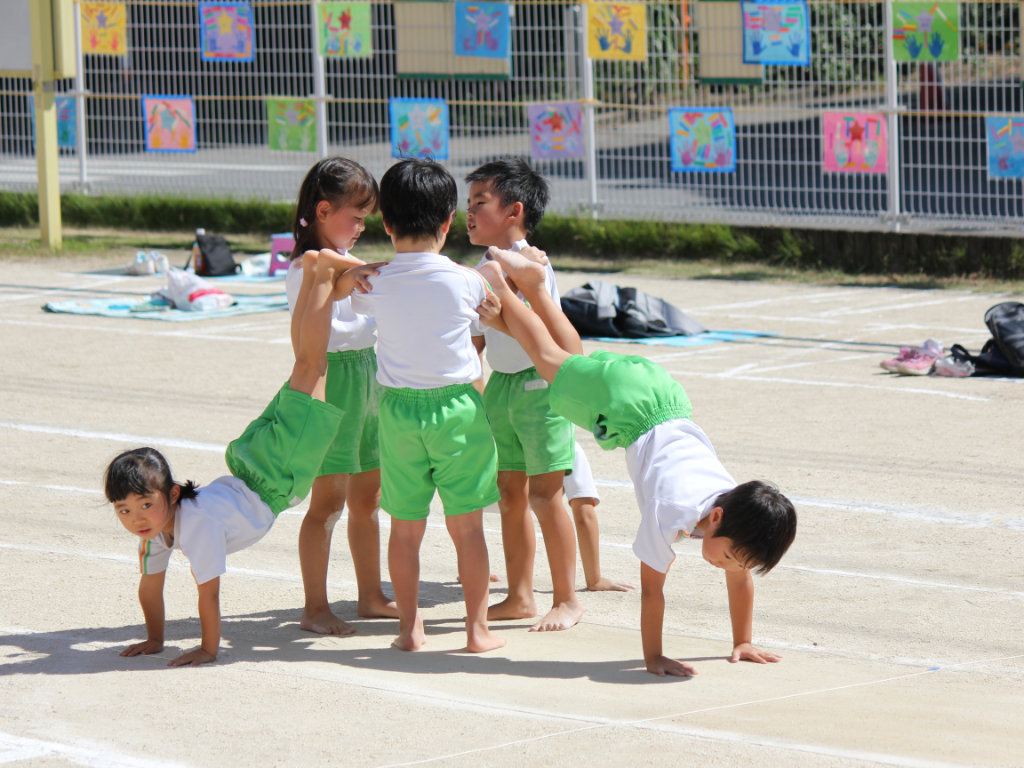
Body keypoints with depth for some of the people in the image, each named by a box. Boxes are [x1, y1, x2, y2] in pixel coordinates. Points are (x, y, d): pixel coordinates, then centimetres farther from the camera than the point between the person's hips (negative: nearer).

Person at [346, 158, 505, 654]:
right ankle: (477, 627, 10)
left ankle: (409, 627, 16)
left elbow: (352, 300, 15)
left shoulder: (375, 284, -6)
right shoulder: (467, 282, -8)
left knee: (405, 527, 10)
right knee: (466, 524, 5)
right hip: (457, 407, -1)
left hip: (398, 408, 1)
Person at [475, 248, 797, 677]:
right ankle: (498, 282, 33)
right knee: (555, 362, 21)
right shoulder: (673, 512, -36)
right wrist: (653, 658, -24)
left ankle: (531, 278, 37)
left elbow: (740, 580, -5)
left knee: (574, 362, 28)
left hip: (663, 392, 4)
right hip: (620, 405, -4)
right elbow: (651, 587, -28)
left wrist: (743, 643, 0)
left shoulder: (740, 507, -21)